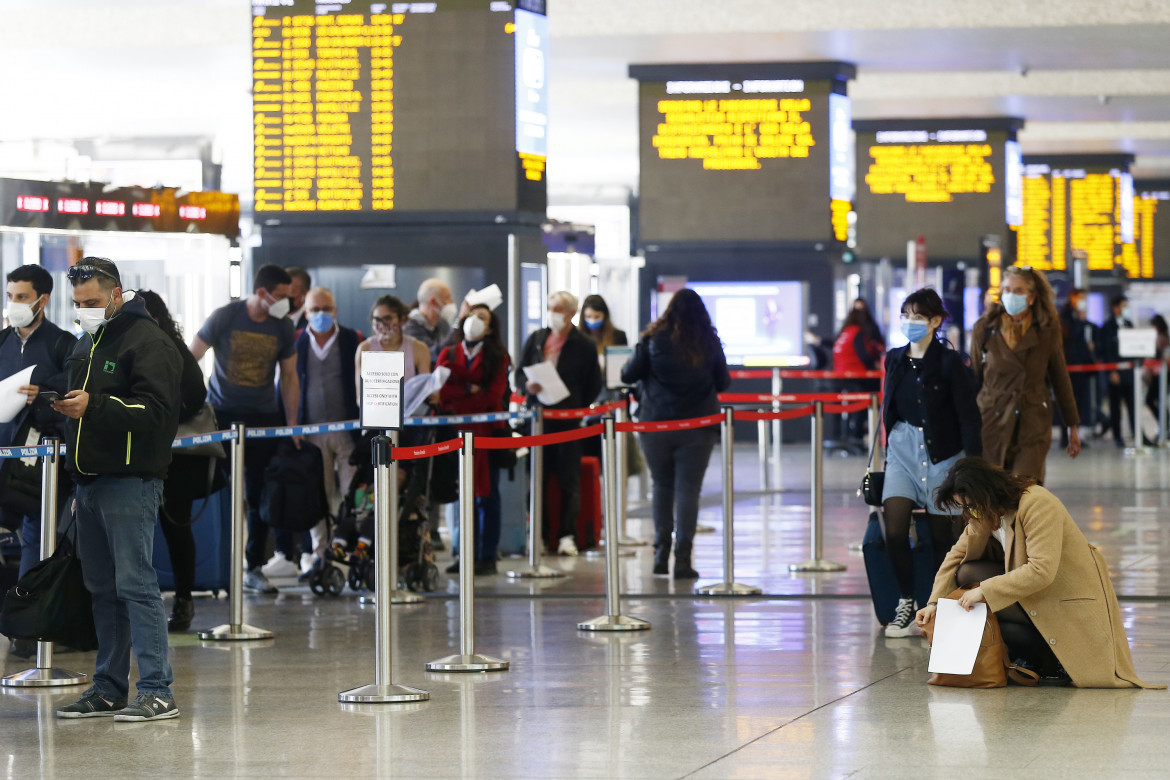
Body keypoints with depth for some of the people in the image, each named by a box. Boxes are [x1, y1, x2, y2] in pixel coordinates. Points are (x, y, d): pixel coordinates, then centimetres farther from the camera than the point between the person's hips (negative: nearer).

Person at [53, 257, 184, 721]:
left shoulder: (147, 341, -8)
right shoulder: (86, 344, 21)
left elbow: (155, 409, -19)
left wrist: (94, 406, -26)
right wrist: (63, 404, 10)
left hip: (130, 481, -9)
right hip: (90, 482, 9)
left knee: (135, 584, -11)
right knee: (102, 589, 11)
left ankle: (157, 692, -11)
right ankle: (109, 690, 16)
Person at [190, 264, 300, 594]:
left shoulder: (283, 328, 0)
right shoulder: (224, 318, -9)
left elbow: (289, 377, 8)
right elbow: (190, 359, -4)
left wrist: (292, 424, 3)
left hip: (262, 417, 2)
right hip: (221, 414, -2)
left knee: (259, 494, 2)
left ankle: (254, 567, 9)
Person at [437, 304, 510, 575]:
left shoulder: (497, 356, 5)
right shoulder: (448, 354, 11)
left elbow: (493, 395, -7)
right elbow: (441, 390, -2)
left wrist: (457, 403, -8)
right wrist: (470, 390, -11)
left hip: (487, 429, -2)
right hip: (457, 431, 2)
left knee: (487, 494, -2)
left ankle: (488, 557, 0)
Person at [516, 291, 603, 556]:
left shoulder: (584, 346, 1)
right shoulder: (535, 339, 12)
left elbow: (593, 386, 3)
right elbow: (519, 372, 13)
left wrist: (575, 409, -4)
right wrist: (528, 385, -8)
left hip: (568, 419, -3)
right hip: (537, 416, 3)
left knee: (569, 480, -1)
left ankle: (568, 535, 0)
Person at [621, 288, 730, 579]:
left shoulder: (653, 339, -4)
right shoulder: (709, 342, -1)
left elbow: (628, 375, 0)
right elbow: (723, 383, 8)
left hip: (656, 424, 0)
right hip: (698, 425, 0)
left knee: (662, 486, 14)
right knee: (688, 489, 1)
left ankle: (661, 552, 11)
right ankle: (683, 558, -5)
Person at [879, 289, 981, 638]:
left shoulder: (949, 362, -8)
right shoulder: (895, 359, 6)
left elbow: (968, 416, -9)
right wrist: (888, 449, 18)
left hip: (942, 453, -4)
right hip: (903, 451, 4)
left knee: (941, 535, 4)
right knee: (894, 531, -10)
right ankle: (906, 604, 6)